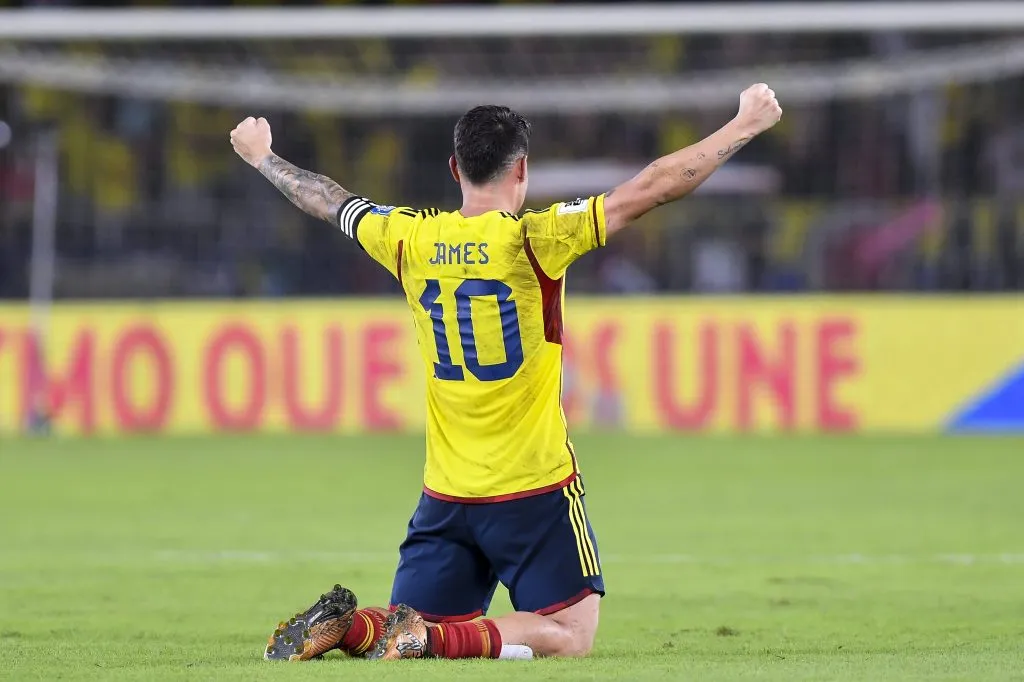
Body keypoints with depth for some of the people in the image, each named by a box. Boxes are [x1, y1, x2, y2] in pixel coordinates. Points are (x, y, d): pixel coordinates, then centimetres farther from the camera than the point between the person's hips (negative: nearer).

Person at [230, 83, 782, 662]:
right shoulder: (534, 240, -12)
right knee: (570, 636, 1)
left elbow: (331, 203, 19)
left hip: (445, 497, 5)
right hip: (536, 491, -5)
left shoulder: (411, 240, 1)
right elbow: (653, 189, -12)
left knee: (421, 625, 15)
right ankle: (431, 638, -21)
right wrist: (747, 125, -4)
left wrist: (263, 157, 38)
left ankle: (344, 626, -16)